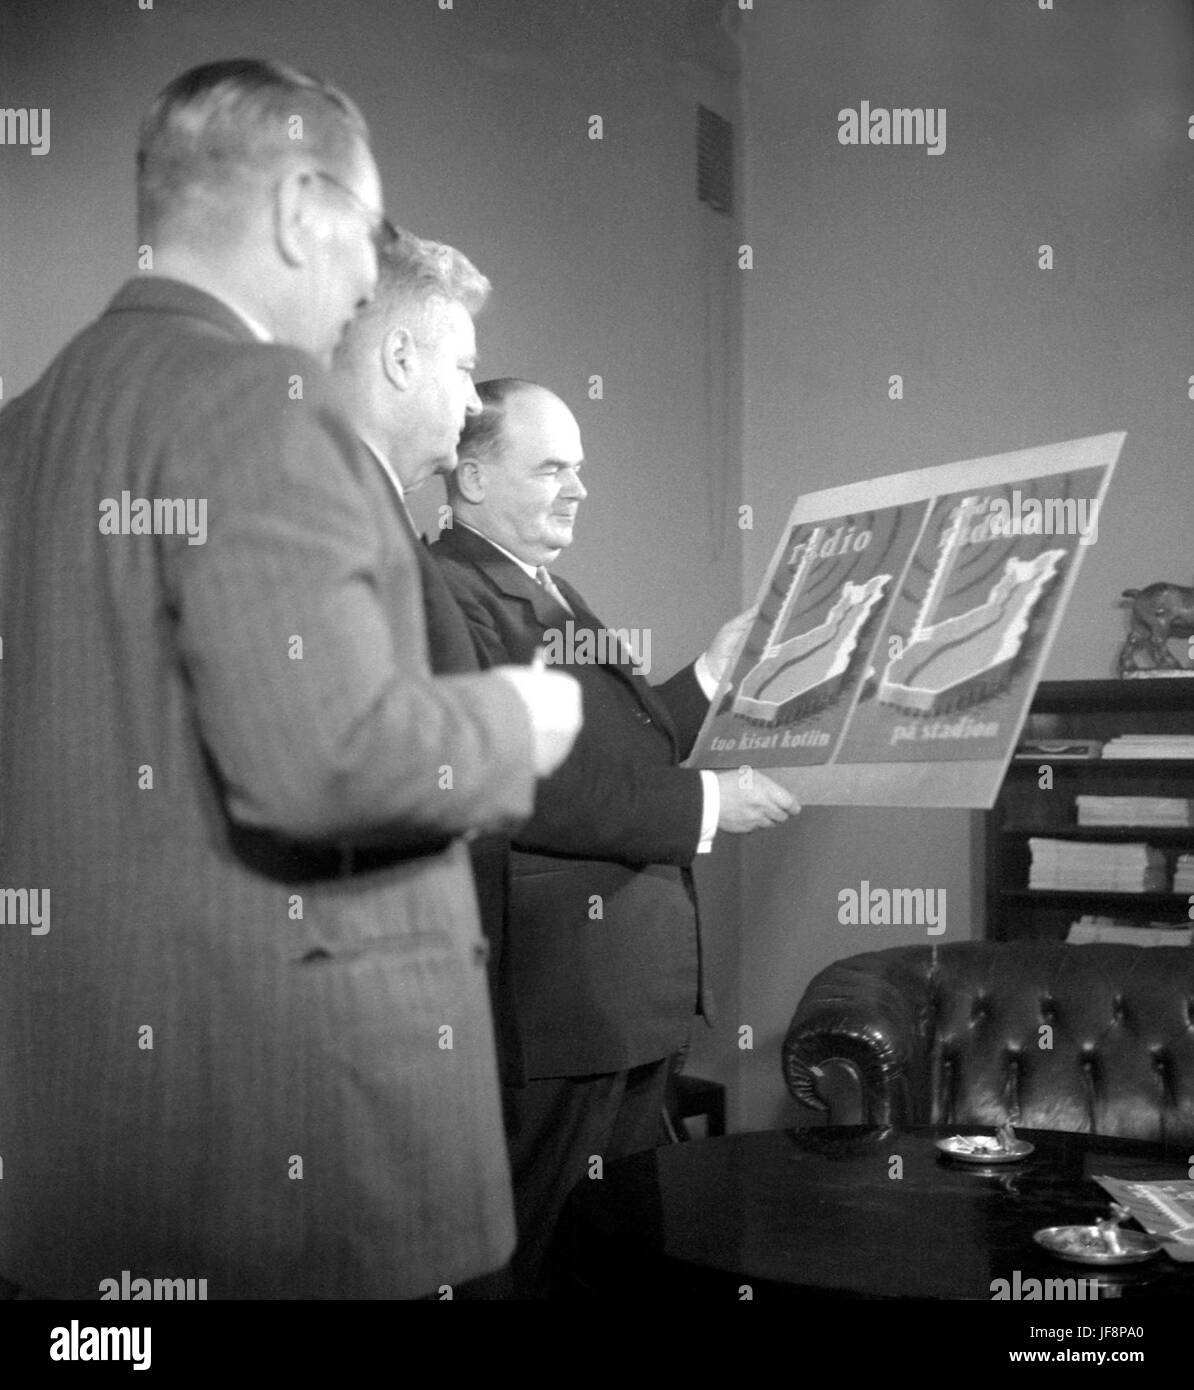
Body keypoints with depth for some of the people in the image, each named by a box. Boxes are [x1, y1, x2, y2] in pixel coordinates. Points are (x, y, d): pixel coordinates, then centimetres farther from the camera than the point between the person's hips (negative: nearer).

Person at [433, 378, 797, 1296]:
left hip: (639, 997, 10)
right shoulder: (447, 594, -15)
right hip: (559, 1004, -10)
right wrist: (703, 803, -20)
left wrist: (711, 676, 11)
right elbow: (521, 788, -24)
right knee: (542, 1258, 2)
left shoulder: (549, 592, 18)